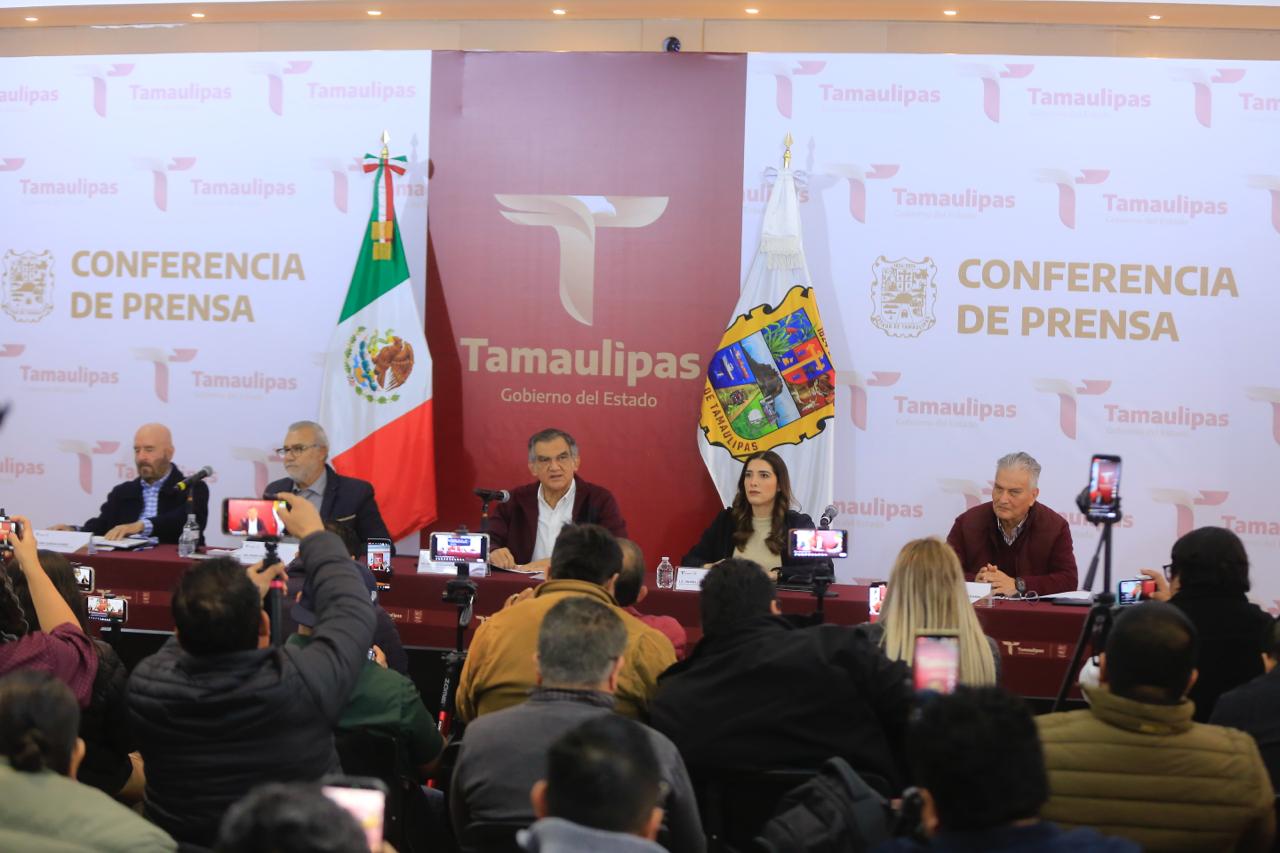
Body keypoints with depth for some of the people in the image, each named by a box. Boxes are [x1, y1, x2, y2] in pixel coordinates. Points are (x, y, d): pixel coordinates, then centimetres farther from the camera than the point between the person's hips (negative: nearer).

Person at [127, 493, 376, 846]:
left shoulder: (145, 684, -26)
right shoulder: (304, 684, -34)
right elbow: (353, 610, -13)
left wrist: (242, 597, 13)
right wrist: (315, 536, 2)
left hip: (181, 840, 2)